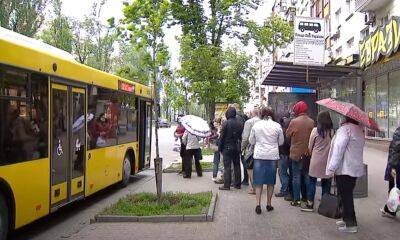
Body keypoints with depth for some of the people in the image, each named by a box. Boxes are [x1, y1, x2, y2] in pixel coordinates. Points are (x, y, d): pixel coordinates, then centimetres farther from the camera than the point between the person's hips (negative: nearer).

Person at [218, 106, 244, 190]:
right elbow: (242, 136, 8)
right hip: (237, 148, 5)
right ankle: (237, 184, 18)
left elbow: (222, 137, -11)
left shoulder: (226, 123, -13)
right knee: (237, 166, 12)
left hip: (227, 147, -5)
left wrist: (220, 148, -3)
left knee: (227, 167, -1)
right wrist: (240, 147, 14)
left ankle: (227, 185, -1)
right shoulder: (240, 123, 3)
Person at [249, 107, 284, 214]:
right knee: (270, 182, 12)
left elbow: (251, 141, 7)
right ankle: (269, 204, 20)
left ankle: (258, 204, -1)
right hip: (273, 156, 0)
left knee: (258, 182, 6)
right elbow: (281, 142, 7)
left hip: (259, 156, 0)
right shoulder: (277, 126, -3)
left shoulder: (256, 125, -2)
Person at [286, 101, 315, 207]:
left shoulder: (294, 122, -15)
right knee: (306, 175, 16)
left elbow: (288, 135, -3)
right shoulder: (311, 122, -2)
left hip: (296, 153, -4)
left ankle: (296, 200, 3)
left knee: (296, 176, 2)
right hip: (308, 153, 4)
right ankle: (305, 197, 25)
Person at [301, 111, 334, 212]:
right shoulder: (332, 131, -5)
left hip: (316, 160, -2)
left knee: (311, 181, 7)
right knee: (326, 183, 11)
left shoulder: (315, 130, -8)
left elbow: (310, 147, 1)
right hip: (328, 160, 2)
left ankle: (310, 204, 8)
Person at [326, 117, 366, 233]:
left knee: (345, 196, -2)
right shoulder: (359, 130, 13)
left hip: (344, 168, -9)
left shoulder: (345, 128, -16)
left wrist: (332, 168, -19)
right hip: (355, 168, 9)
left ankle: (351, 224, 3)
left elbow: (338, 148, -21)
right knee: (347, 195, 18)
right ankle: (347, 219, 27)